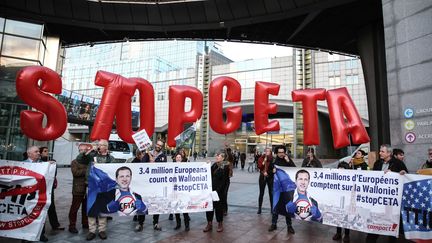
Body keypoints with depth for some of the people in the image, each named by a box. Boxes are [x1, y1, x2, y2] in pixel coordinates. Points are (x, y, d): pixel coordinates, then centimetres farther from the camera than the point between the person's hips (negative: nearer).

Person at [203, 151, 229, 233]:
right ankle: (209, 224, 21)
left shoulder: (225, 167, -8)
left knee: (218, 207, 5)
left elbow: (224, 181, -12)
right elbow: (210, 176, 14)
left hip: (219, 191, -6)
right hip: (211, 189, 6)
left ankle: (220, 224, 22)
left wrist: (217, 190, -17)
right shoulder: (214, 165, 11)